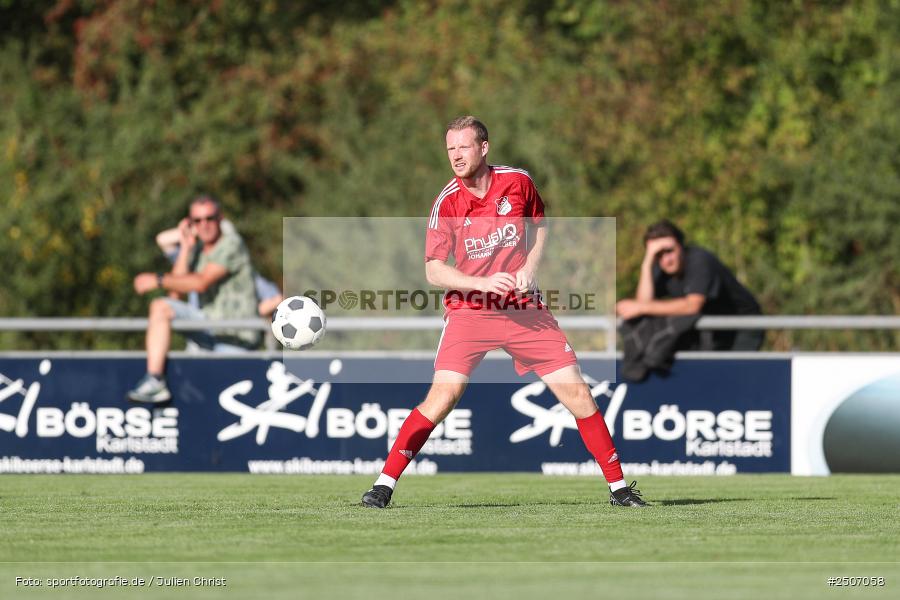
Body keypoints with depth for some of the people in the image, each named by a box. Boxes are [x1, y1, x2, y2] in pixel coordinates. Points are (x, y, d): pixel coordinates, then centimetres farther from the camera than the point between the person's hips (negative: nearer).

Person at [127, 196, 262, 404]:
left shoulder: (231, 244, -9)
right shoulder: (196, 250, 13)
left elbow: (201, 283, -21)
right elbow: (175, 295, 3)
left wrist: (158, 280, -18)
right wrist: (186, 248, 2)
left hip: (238, 337, -7)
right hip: (210, 325, 7)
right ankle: (154, 381, -9)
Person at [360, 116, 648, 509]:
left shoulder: (517, 182, -3)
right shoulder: (447, 203, -9)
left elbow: (539, 223, 17)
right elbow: (434, 270, -10)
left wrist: (530, 266, -1)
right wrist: (482, 283, -25)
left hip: (524, 308, 2)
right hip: (469, 311, -2)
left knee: (576, 393, -1)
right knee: (444, 393, -20)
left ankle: (618, 487, 11)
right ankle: (385, 483, -14)